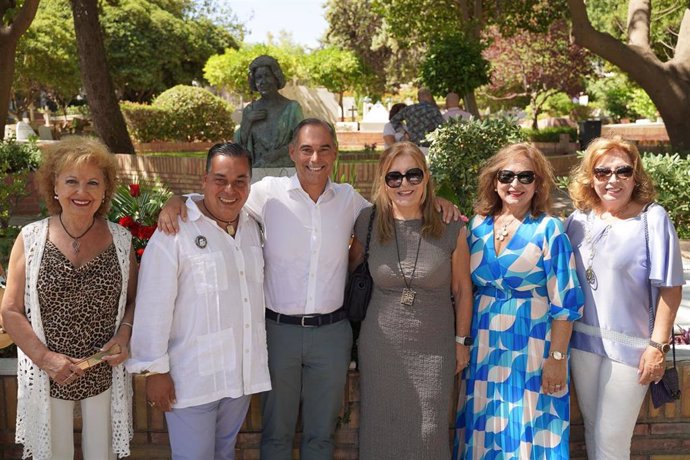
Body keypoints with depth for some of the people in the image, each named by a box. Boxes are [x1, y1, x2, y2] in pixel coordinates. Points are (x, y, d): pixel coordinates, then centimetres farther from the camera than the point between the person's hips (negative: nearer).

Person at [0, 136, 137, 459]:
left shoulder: (120, 241, -4)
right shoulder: (31, 239, -8)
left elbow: (134, 299, 7)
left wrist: (124, 334, -11)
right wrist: (46, 358, -15)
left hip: (105, 373, 1)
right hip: (47, 378, -1)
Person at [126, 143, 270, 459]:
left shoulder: (252, 228, 6)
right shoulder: (175, 233, -16)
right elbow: (153, 308, -16)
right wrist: (154, 370, -14)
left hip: (242, 373, 6)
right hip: (192, 378, -6)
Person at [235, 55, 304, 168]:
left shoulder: (292, 107, 1)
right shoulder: (250, 110, 12)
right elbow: (238, 145, 10)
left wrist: (278, 153, -16)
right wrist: (247, 121, -3)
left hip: (285, 170, -2)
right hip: (257, 172, 2)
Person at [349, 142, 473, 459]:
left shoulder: (451, 228, -8)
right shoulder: (369, 222, -5)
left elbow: (462, 289, 2)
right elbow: (351, 263, 13)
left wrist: (461, 341, 7)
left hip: (434, 349, -1)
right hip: (381, 346, 1)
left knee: (428, 433, 7)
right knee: (381, 431, 12)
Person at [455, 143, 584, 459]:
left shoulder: (548, 229, -7)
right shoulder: (477, 225, 5)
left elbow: (564, 301, -8)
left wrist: (557, 357, -12)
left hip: (531, 347, -4)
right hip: (483, 347, 4)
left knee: (527, 432, 4)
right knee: (485, 431, 12)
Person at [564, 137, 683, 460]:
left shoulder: (652, 218, -10)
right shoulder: (579, 219, 3)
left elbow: (670, 287, -9)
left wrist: (658, 345, -11)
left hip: (629, 346, -4)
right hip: (582, 340, 5)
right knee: (592, 428, 18)